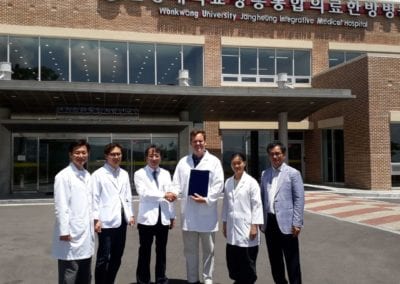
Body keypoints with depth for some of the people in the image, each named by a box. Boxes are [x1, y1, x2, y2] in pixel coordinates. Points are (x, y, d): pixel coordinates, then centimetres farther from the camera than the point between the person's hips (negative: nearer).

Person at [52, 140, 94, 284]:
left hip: (86, 232, 7)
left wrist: (91, 226, 14)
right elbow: (60, 206, -14)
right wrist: (64, 231, -17)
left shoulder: (87, 175, 12)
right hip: (71, 233, -7)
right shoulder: (64, 176, -10)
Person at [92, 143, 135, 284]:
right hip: (107, 221, -6)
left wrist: (130, 214, 11)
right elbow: (95, 198, -8)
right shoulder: (98, 174, -5)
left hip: (121, 220, 6)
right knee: (103, 257, 0)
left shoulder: (124, 174, 12)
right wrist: (96, 219, -12)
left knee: (117, 257, 13)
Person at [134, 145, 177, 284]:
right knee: (145, 251, 5)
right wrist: (164, 195, -18)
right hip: (147, 218, -3)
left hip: (163, 218, 4)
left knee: (161, 251, 13)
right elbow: (143, 193, -14)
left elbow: (170, 196, 10)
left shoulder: (166, 174, 10)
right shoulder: (139, 174, -1)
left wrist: (172, 216, 8)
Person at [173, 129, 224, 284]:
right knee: (190, 250, 12)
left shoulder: (214, 161, 1)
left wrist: (206, 199, -18)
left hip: (207, 212, -2)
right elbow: (177, 183, 6)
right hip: (188, 212, 3)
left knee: (208, 249, 9)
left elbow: (218, 184, -6)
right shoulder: (183, 161, 9)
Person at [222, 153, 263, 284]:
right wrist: (224, 223, 12)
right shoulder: (228, 182, 7)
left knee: (247, 262, 4)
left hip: (246, 227, -5)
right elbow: (226, 204, 12)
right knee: (232, 260, 11)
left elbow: (257, 205, -9)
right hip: (232, 228, 5)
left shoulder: (251, 182, -7)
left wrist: (254, 226, -13)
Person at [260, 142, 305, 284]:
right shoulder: (265, 174, 10)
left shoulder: (293, 173, -3)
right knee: (274, 258, 15)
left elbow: (299, 199, -7)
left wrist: (297, 223, -12)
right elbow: (262, 197, 13)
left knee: (291, 259, 3)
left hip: (286, 222, -5)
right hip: (269, 222, 5)